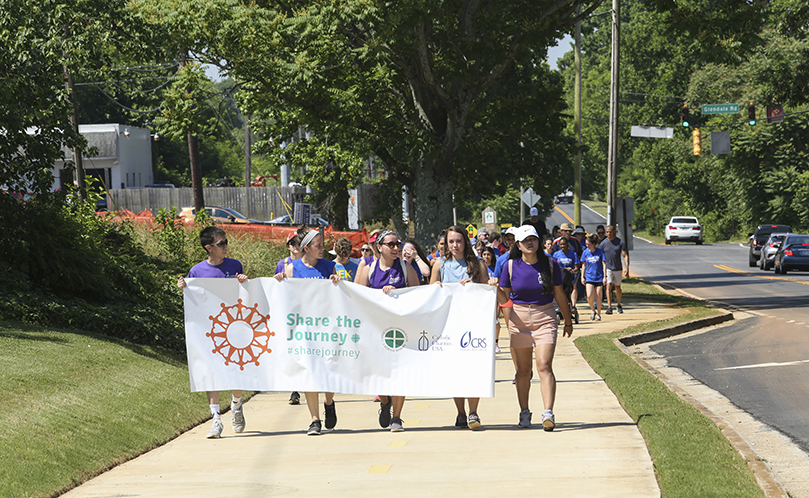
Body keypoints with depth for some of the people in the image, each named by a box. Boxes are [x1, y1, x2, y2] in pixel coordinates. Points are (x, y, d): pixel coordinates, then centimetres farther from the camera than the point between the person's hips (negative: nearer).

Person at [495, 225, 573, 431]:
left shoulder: (550, 264, 0)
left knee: (544, 366, -14)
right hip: (519, 319, 1)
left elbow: (560, 295, 9)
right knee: (523, 369, 7)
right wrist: (496, 288, -17)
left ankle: (548, 413, -19)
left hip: (545, 318, -1)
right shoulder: (511, 266, 1)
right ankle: (524, 412, 20)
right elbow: (504, 298, 5)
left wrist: (568, 322, 16)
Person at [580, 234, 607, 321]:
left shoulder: (600, 251, -5)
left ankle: (598, 314, 18)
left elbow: (604, 264, -1)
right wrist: (582, 277, 6)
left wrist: (605, 276, -3)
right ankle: (592, 310, 12)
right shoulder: (585, 252, 0)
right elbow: (583, 265, 10)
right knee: (589, 296, -14)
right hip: (589, 277, 1)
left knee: (598, 296, 1)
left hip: (599, 277, -1)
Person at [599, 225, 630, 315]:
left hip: (618, 268, 1)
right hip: (607, 268, -1)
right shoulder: (603, 243, -2)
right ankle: (609, 307, -23)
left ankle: (619, 306, 31)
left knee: (617, 287, 13)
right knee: (609, 286, -16)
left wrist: (627, 268, -14)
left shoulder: (620, 242, -3)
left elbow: (625, 255, -4)